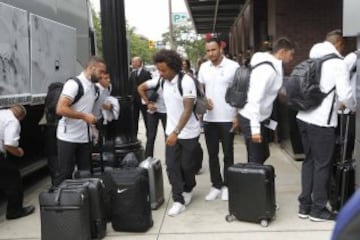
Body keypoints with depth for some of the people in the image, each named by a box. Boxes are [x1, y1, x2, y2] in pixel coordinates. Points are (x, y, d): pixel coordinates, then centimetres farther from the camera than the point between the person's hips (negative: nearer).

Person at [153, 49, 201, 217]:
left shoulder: (186, 81, -20)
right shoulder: (164, 82, 1)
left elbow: (188, 110, -24)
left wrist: (176, 132, -30)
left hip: (188, 133, -5)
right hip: (171, 131, 6)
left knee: (186, 165, 9)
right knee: (171, 166, 2)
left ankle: (188, 190, 36)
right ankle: (178, 200, 9)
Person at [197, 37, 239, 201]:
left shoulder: (233, 66, -7)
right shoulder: (204, 67, 5)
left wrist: (238, 116, -10)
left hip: (227, 118, -4)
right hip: (209, 118, 4)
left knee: (228, 154, 8)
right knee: (212, 154, 10)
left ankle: (227, 185, 20)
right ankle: (216, 185, 21)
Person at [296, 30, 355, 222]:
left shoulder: (313, 60, 13)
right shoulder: (338, 63, -8)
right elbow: (345, 94, -14)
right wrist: (352, 107, 8)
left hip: (304, 117, 7)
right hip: (322, 121, -7)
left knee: (309, 161, 15)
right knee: (322, 165, 4)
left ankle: (304, 206, 21)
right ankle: (318, 209, 14)